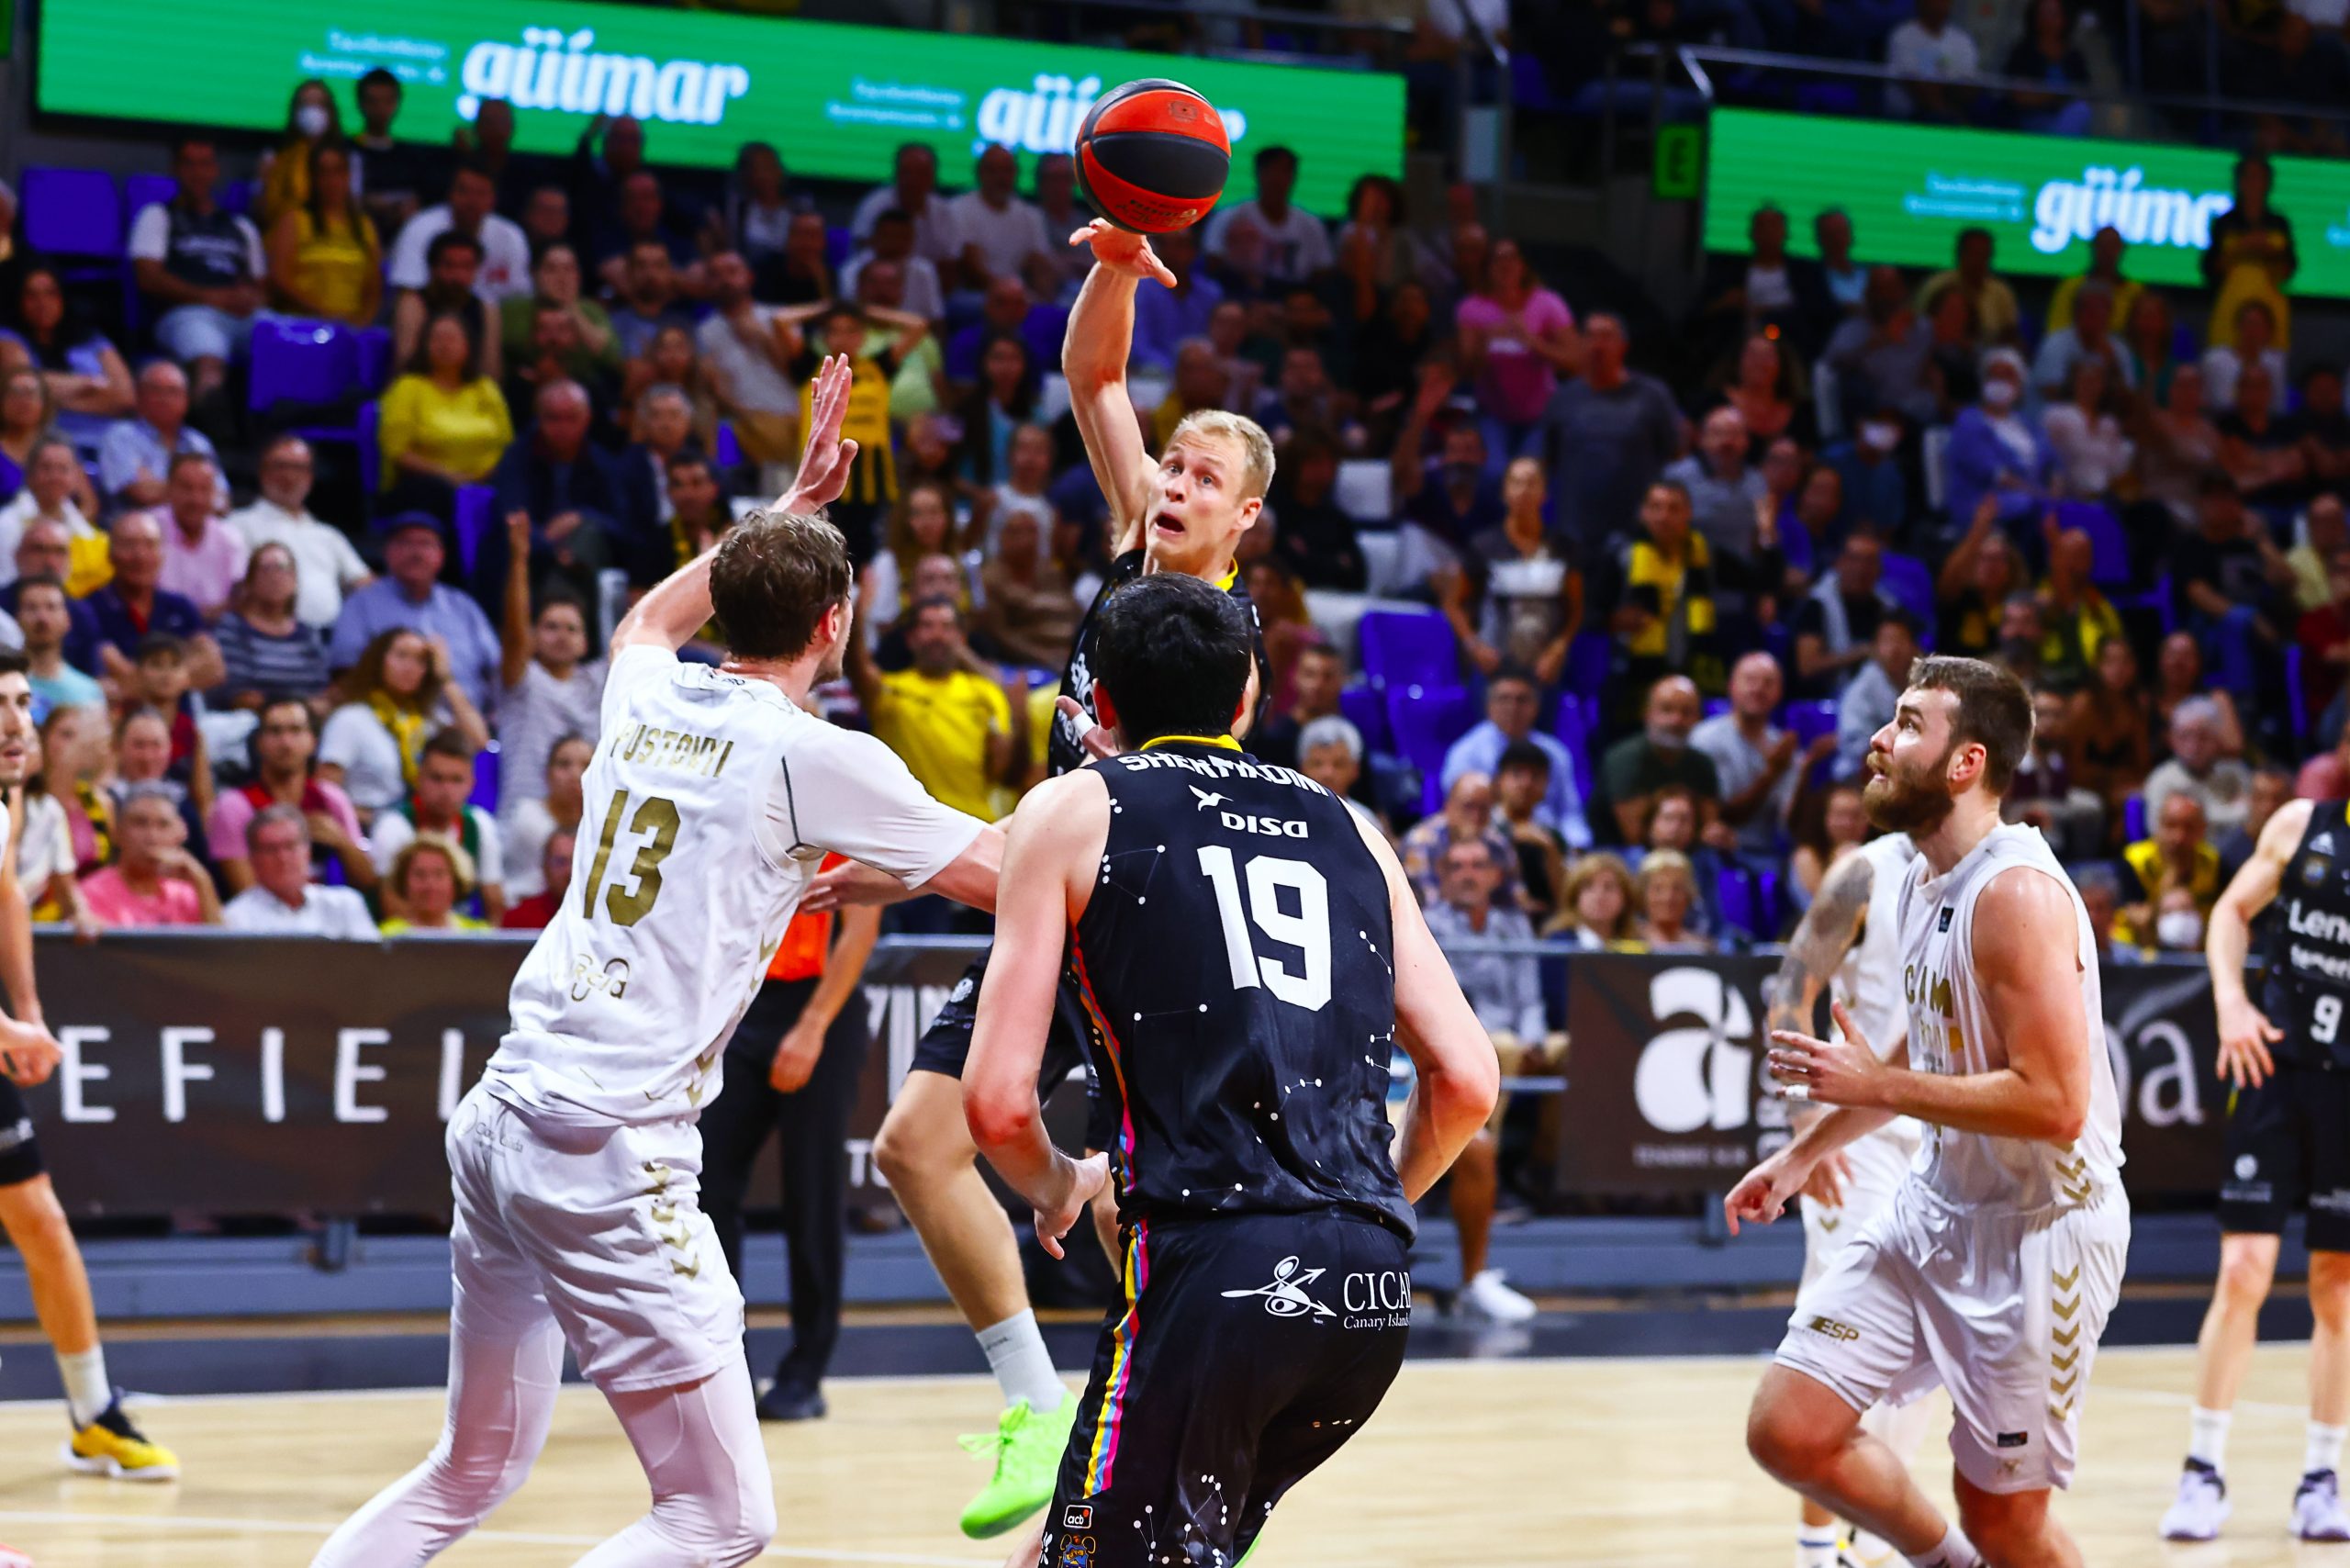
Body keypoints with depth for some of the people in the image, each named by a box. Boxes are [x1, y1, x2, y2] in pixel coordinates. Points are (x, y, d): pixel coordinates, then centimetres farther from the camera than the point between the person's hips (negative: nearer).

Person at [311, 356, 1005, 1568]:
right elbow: (1008, 875, 0)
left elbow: (649, 621, 40)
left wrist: (789, 509, 46)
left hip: (500, 1118, 8)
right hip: (611, 1149, -8)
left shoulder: (647, 697, 12)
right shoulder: (812, 755, -7)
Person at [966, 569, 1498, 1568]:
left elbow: (998, 1102, 1)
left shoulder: (1071, 812, 9)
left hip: (1210, 1266, -6)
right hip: (1374, 1286, 6)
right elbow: (1468, 1083, 14)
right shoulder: (1346, 829, 21)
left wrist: (1058, 1189, 21)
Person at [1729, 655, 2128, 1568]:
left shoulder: (2019, 894, -22)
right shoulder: (1922, 881, 7)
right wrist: (1803, 1155, 23)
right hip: (1940, 1208, 9)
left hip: (2039, 1227, -9)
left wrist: (1876, 1087, -23)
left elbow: (2053, 1103, -28)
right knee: (1788, 1432, 2)